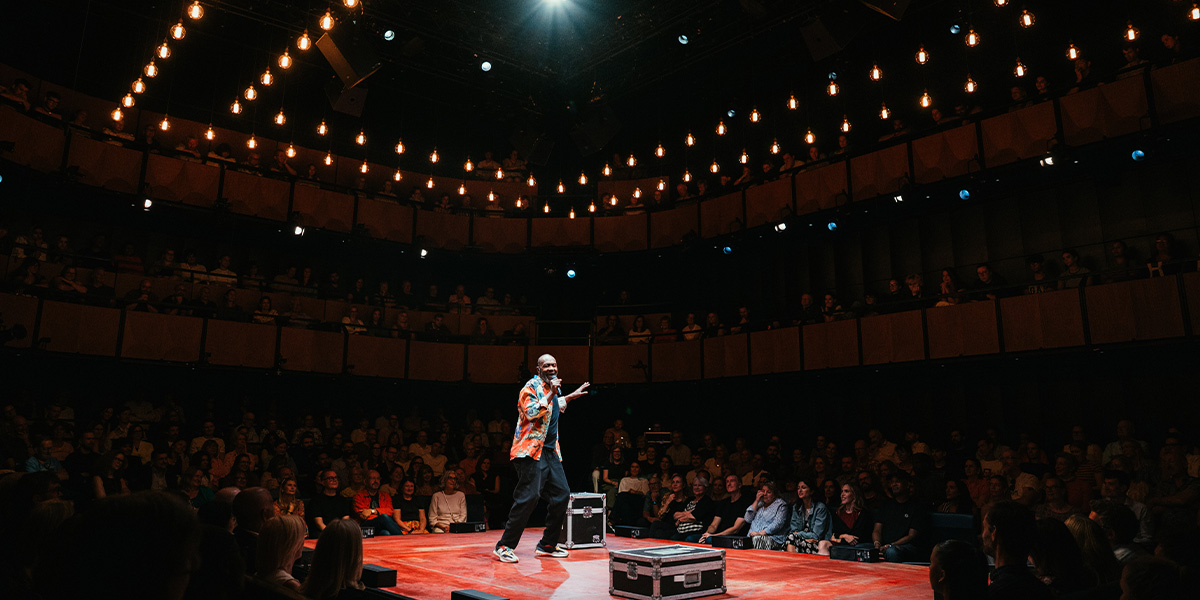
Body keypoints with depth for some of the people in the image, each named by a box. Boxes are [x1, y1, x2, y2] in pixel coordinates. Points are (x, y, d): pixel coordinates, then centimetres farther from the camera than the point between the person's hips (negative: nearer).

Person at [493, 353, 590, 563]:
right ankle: (504, 546, -6)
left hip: (550, 451, 9)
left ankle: (547, 545, 17)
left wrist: (571, 396, 37)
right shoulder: (531, 387, -9)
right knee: (528, 497, -15)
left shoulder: (551, 387, 17)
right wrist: (551, 394, -24)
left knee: (562, 495, 7)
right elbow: (532, 413, -24)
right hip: (531, 450, -9)